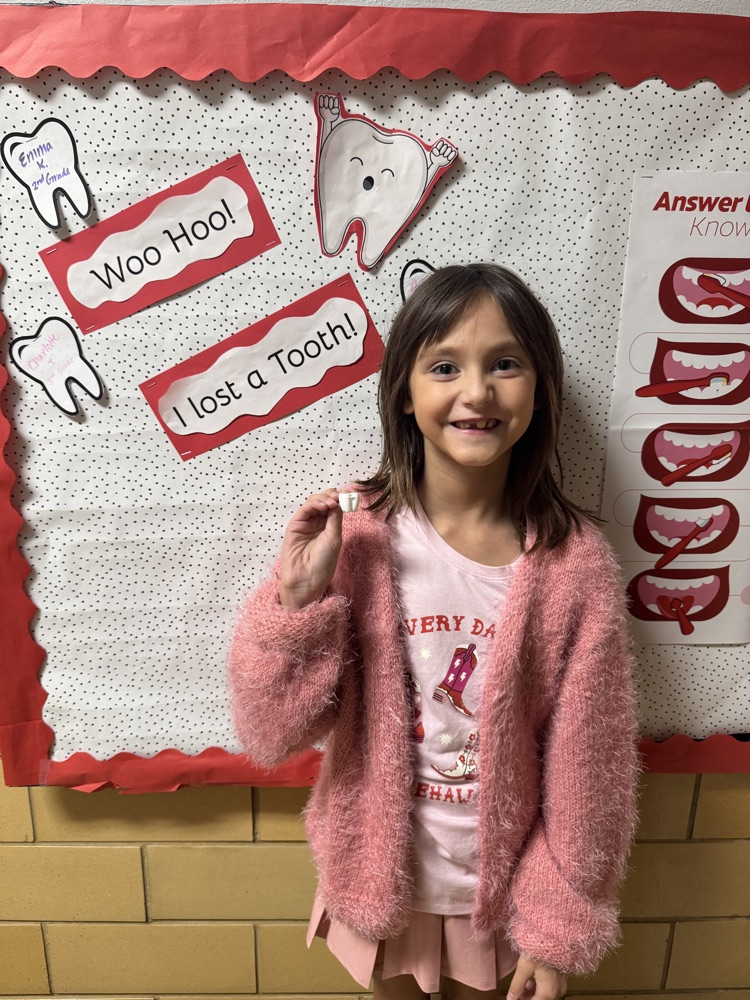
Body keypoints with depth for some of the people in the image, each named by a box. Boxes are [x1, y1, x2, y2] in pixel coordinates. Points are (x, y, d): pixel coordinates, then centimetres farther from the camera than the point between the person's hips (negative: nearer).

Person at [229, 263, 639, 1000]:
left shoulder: (572, 563, -20)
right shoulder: (356, 538, -21)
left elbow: (584, 762, -11)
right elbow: (274, 732, -18)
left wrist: (559, 923, -4)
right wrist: (297, 599, -32)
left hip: (497, 879, 0)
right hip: (381, 868, 1)